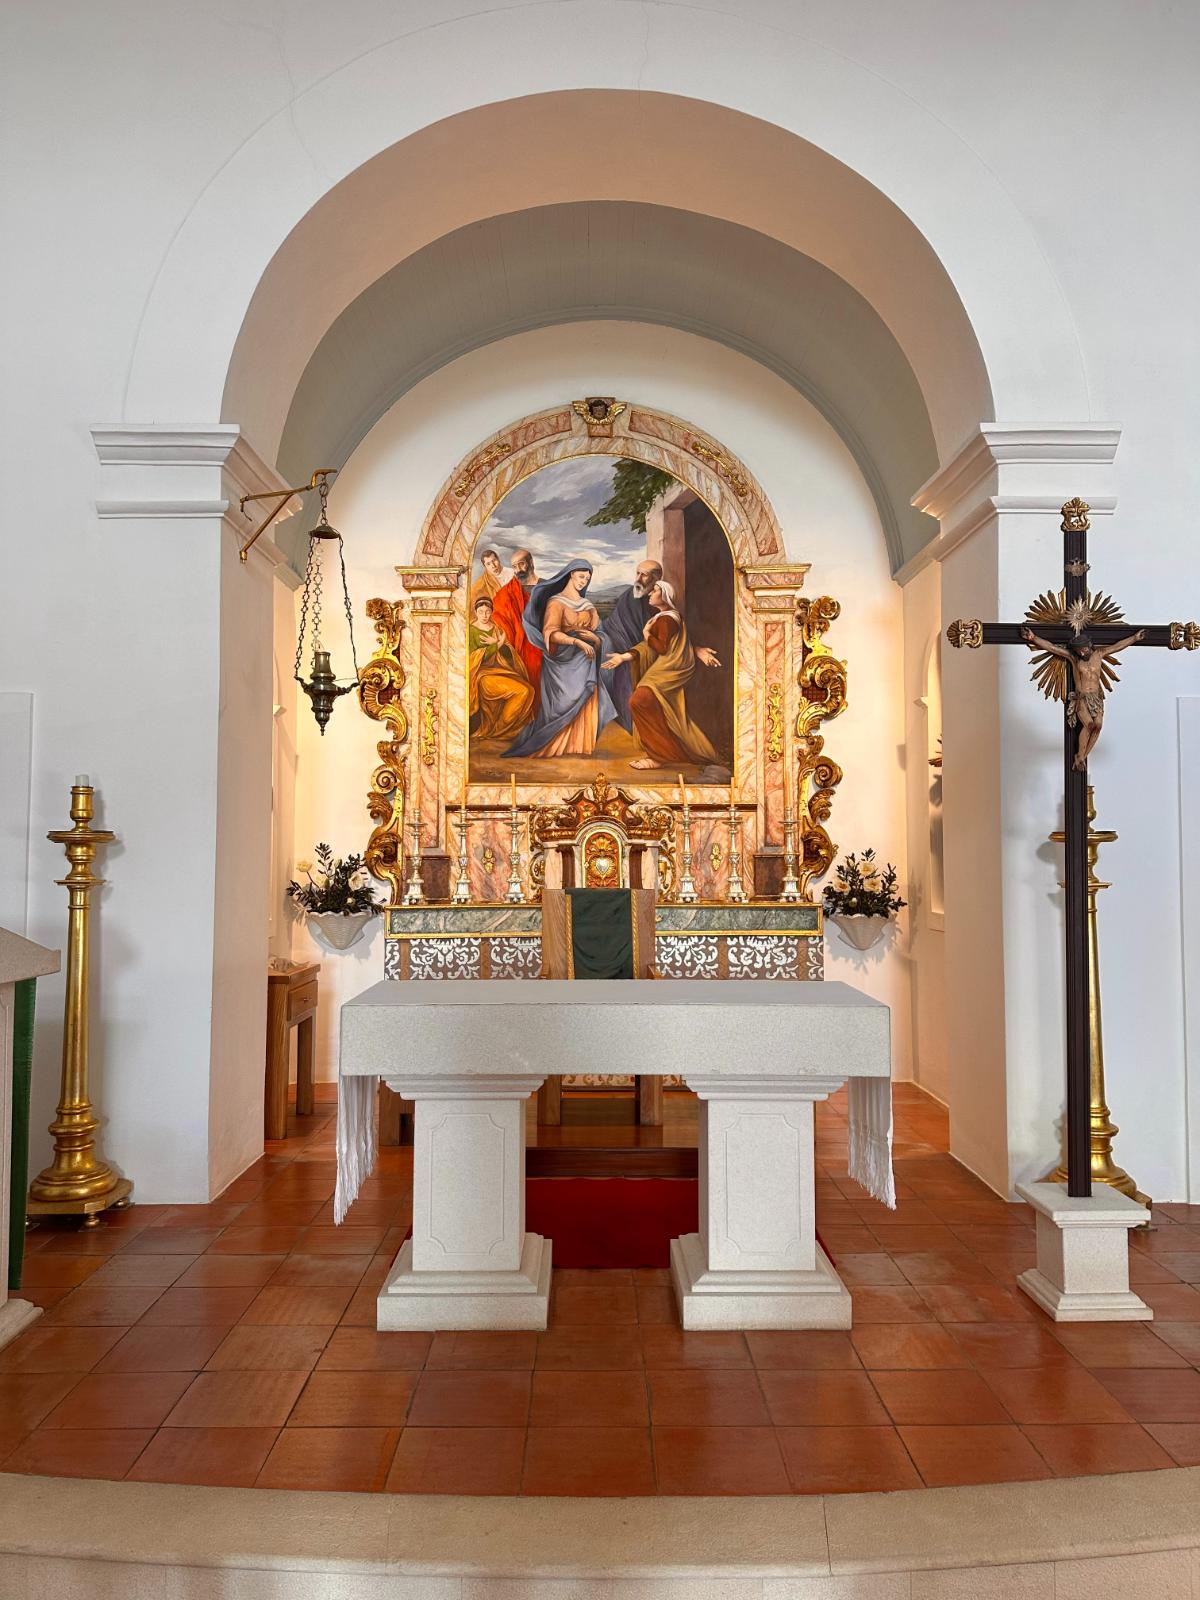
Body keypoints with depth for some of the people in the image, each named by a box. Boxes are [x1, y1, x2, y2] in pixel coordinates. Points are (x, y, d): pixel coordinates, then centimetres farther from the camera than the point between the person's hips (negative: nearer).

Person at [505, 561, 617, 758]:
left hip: (584, 665, 5)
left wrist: (592, 637, -12)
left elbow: (598, 636, 12)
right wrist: (577, 641, -28)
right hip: (563, 663, -5)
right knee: (564, 709, -10)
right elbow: (551, 633, -16)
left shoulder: (587, 605, 15)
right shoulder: (556, 601, -2)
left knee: (584, 711, 0)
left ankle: (579, 752, 4)